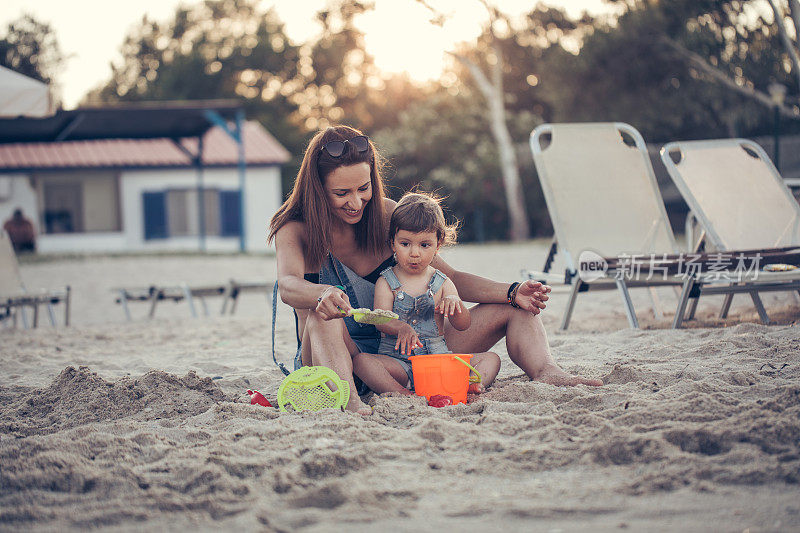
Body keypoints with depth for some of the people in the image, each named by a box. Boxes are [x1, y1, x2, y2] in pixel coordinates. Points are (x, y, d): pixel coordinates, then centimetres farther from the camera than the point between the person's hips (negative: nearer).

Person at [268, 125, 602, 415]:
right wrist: (324, 294, -56)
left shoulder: (386, 215, 1)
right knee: (322, 316, -39)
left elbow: (450, 278, 4)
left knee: (514, 309, -5)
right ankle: (349, 400, -62)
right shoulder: (294, 230, -10)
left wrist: (512, 293, -13)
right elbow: (288, 285, -32)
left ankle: (546, 374, -33)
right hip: (333, 359, -4)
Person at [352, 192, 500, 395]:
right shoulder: (386, 282, 4)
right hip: (397, 361, -2)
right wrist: (401, 327, -36)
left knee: (491, 358, -14)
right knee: (361, 360, -31)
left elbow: (463, 325, 1)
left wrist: (455, 302, -23)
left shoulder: (442, 283, 9)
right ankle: (404, 395, -48)